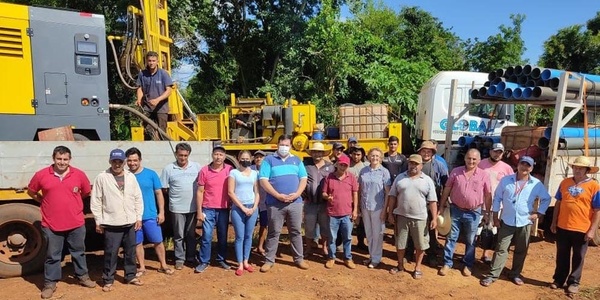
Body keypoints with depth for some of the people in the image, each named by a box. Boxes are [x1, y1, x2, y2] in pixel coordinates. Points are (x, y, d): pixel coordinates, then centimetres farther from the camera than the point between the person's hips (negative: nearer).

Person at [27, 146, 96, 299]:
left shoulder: (79, 174, -4)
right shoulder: (41, 175, -6)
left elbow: (86, 193, 11)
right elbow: (31, 191, 11)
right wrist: (45, 202, 5)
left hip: (76, 223, 1)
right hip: (51, 225, -1)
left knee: (79, 252, 17)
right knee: (52, 255, 11)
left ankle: (83, 276, 34)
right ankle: (50, 283, 27)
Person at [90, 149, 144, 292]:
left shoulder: (131, 177, 5)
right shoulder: (101, 178, -5)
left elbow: (138, 198, 8)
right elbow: (96, 201, -3)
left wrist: (139, 217, 4)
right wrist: (98, 221, -4)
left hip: (130, 222, 3)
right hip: (111, 224, -3)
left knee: (130, 251, 14)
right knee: (111, 253, 4)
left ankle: (130, 276, 29)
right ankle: (108, 280, 20)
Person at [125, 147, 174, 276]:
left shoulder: (151, 174, -5)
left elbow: (159, 193, -1)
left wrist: (161, 212, -4)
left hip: (150, 215, -1)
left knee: (158, 241, 7)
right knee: (137, 243, 13)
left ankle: (163, 265, 23)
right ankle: (142, 267, 29)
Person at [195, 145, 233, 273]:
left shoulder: (230, 170, -2)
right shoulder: (204, 170, -5)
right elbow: (200, 192, -1)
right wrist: (199, 211, -3)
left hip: (224, 209, 1)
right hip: (208, 209, -1)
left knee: (223, 236, 12)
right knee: (206, 236, 2)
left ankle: (221, 260, 27)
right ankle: (203, 262, 15)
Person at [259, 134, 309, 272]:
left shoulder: (297, 160, 12)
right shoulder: (269, 160, 1)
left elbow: (303, 179, 10)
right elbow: (263, 180, -7)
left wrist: (297, 194, -8)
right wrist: (278, 195, -15)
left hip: (295, 202, 3)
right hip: (275, 203, -3)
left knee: (296, 231, 11)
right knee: (274, 232, 5)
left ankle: (299, 258, 23)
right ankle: (269, 260, 16)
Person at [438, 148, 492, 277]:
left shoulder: (484, 175, -5)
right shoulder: (456, 172, -3)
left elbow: (488, 195, 1)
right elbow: (447, 189, 1)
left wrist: (487, 212, 1)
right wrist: (442, 206, 0)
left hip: (474, 213, 0)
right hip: (455, 210, 1)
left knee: (470, 241, 13)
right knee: (451, 238, 8)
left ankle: (468, 265, 28)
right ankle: (447, 263, 20)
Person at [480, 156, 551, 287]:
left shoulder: (536, 184, -3)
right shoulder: (506, 180, -4)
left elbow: (546, 199, 11)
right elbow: (497, 198, 1)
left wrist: (539, 213, 1)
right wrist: (495, 217, -1)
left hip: (525, 223, 1)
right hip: (507, 222, -1)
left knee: (521, 251, 13)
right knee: (501, 249, 1)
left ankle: (515, 274, 29)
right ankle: (492, 275, 5)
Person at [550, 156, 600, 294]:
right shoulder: (565, 182, 2)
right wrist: (554, 222, 8)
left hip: (582, 230, -3)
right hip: (562, 227, 3)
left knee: (578, 258, 12)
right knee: (562, 256, 15)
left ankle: (574, 283, 26)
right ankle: (559, 280, 28)